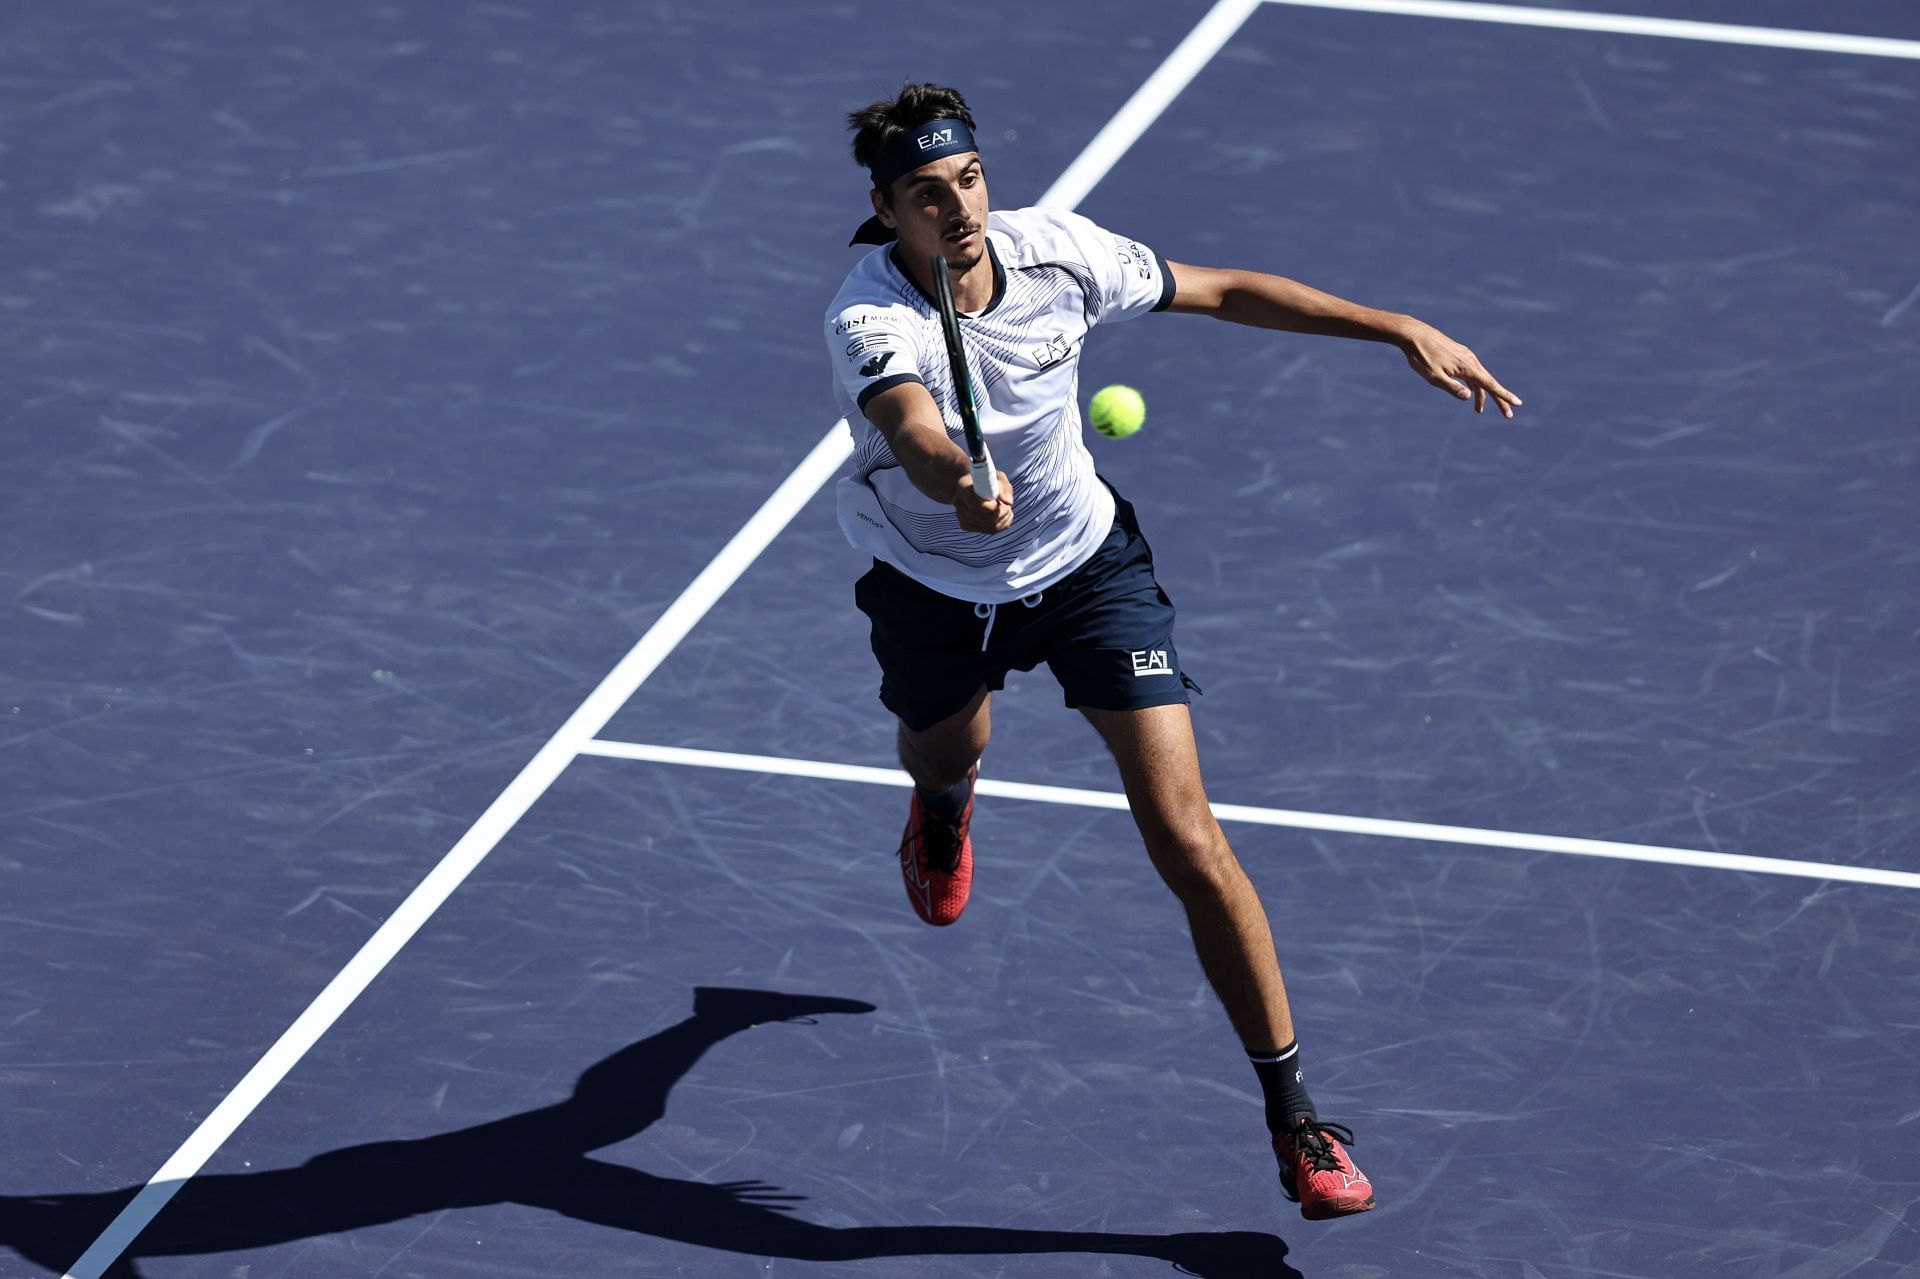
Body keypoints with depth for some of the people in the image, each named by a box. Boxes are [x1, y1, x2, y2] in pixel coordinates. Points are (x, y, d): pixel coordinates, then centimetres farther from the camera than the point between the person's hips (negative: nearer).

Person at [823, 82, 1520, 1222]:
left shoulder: (1053, 251, -22)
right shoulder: (871, 317, -31)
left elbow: (1228, 291, -7)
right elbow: (918, 435, -53)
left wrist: (1403, 331, -10)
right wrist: (960, 483, -77)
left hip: (1085, 561, 0)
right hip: (933, 582, 0)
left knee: (1189, 845, -11)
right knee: (945, 761, 31)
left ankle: (1296, 1118, -4)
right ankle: (944, 807, 75)